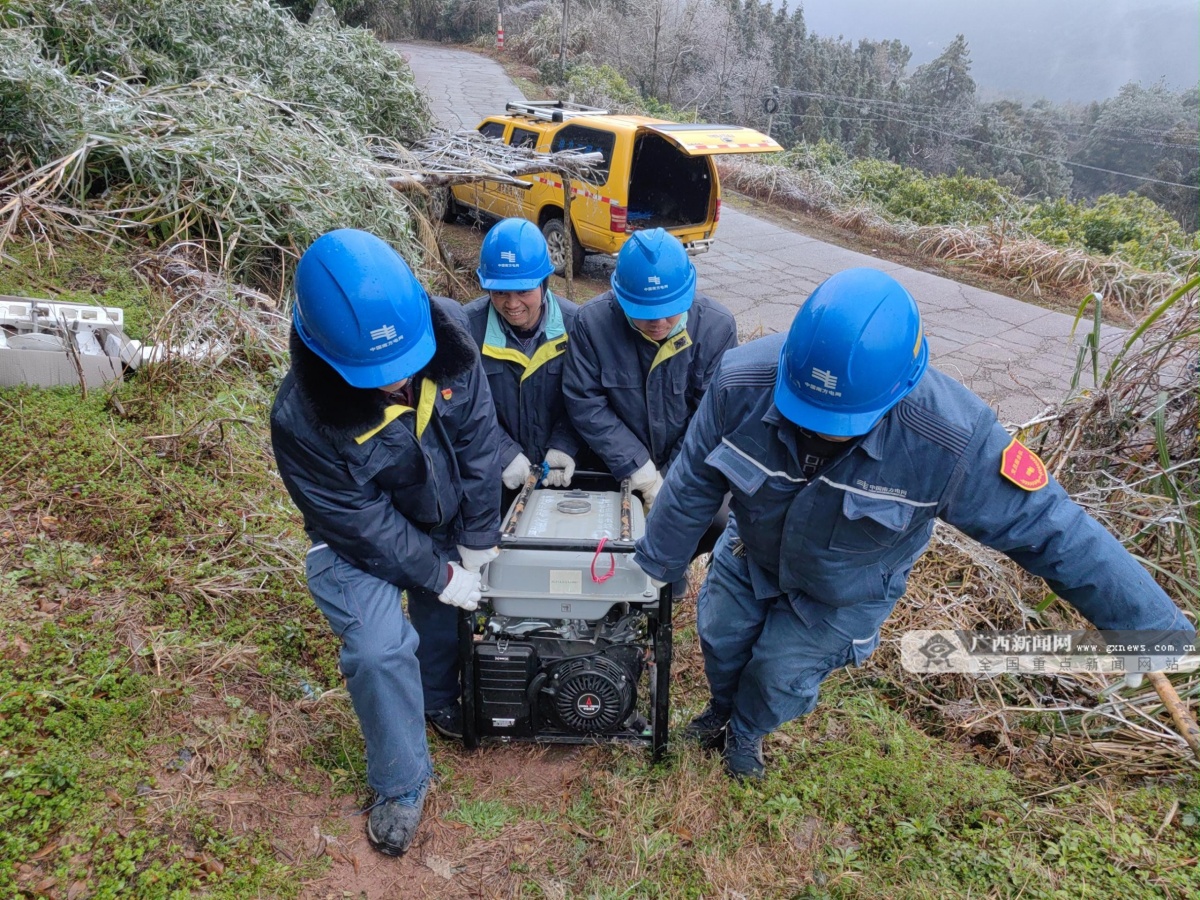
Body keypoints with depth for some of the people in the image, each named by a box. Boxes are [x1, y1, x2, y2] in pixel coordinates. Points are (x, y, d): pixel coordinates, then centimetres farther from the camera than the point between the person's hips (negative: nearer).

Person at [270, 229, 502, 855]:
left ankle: (440, 700, 51)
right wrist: (439, 576, -16)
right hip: (362, 540, -4)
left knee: (444, 614, 17)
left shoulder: (447, 334, -27)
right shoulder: (301, 418, -35)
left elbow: (477, 433, -15)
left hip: (442, 516, 4)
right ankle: (402, 785, 12)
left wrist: (477, 539, -9)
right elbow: (363, 523, -24)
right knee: (379, 650, -15)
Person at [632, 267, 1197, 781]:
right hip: (750, 554, 3)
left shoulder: (952, 441, -40)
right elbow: (691, 485, -18)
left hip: (841, 595, -2)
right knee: (720, 638, 22)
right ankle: (721, 710, 58)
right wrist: (653, 567, -4)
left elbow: (1052, 531, -27)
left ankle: (746, 733, 50)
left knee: (779, 675, 13)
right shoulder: (742, 382, -34)